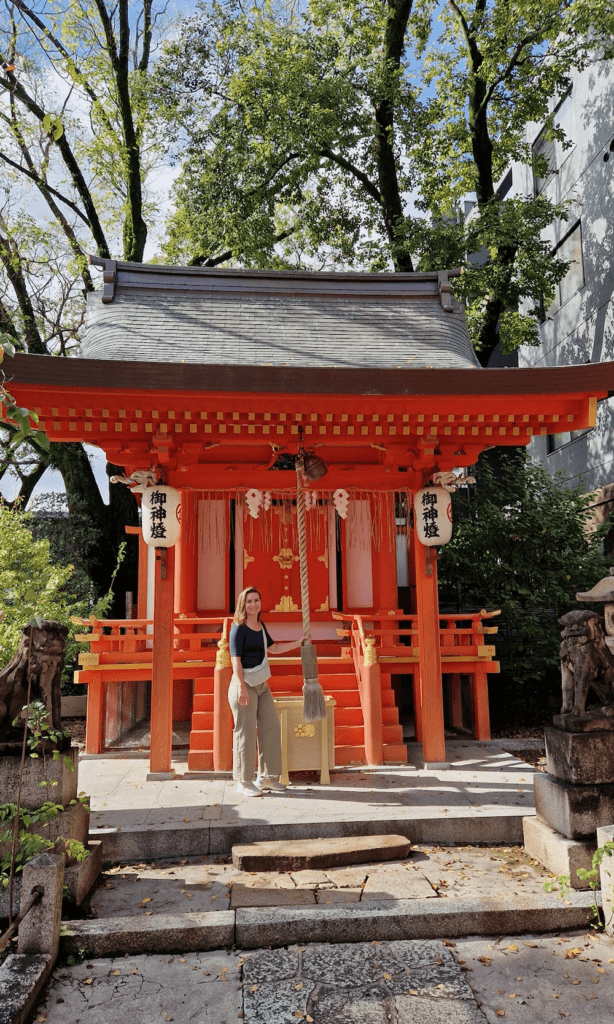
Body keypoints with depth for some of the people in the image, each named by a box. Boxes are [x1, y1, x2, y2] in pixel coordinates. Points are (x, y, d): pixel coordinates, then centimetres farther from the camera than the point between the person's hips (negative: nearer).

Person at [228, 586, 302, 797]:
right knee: (246, 732, -3)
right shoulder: (239, 628, -10)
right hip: (244, 685, -8)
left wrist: (299, 643, 24)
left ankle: (266, 777, 22)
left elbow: (273, 648, 26)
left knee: (271, 728, 10)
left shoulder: (261, 626, 13)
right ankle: (243, 781, 9)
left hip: (262, 685, 8)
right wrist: (242, 688, -21)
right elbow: (236, 660, -14)